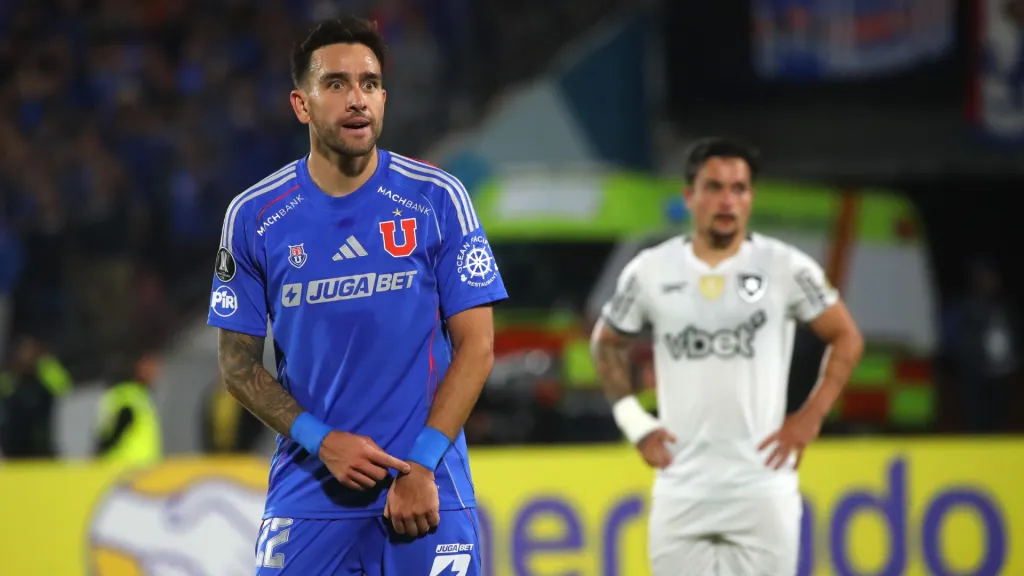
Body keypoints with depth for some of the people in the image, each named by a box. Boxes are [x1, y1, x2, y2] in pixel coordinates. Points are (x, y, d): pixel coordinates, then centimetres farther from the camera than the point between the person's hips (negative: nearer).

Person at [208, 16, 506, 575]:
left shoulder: (437, 199, -1)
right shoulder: (254, 215, 1)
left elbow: (475, 347, -2)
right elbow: (239, 362, 5)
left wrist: (422, 466, -11)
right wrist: (321, 441, -9)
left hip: (426, 493, -1)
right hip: (308, 498, 1)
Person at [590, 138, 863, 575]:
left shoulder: (786, 268, -2)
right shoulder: (650, 271, 3)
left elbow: (846, 337, 8)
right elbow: (606, 342, 18)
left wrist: (811, 416, -2)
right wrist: (634, 421, 8)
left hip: (762, 489, -2)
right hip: (680, 493, 2)